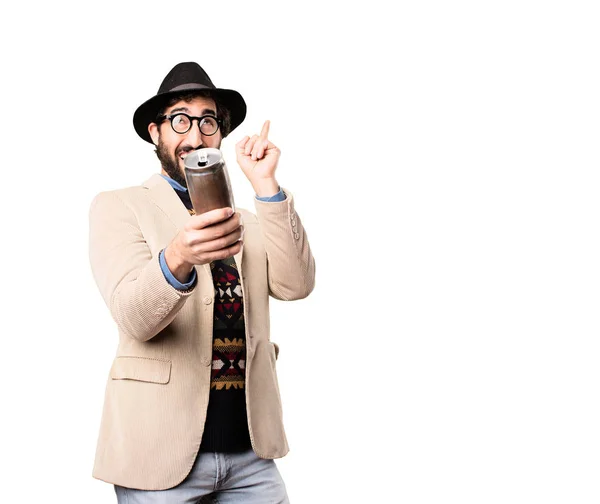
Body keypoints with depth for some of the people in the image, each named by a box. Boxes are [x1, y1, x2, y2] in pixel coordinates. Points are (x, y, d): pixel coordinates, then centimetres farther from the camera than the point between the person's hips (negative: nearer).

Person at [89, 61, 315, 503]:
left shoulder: (247, 219, 14)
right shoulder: (118, 206, 0)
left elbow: (296, 285, -3)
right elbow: (134, 318, -15)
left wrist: (265, 185, -10)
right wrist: (176, 259, -35)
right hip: (161, 450, -4)